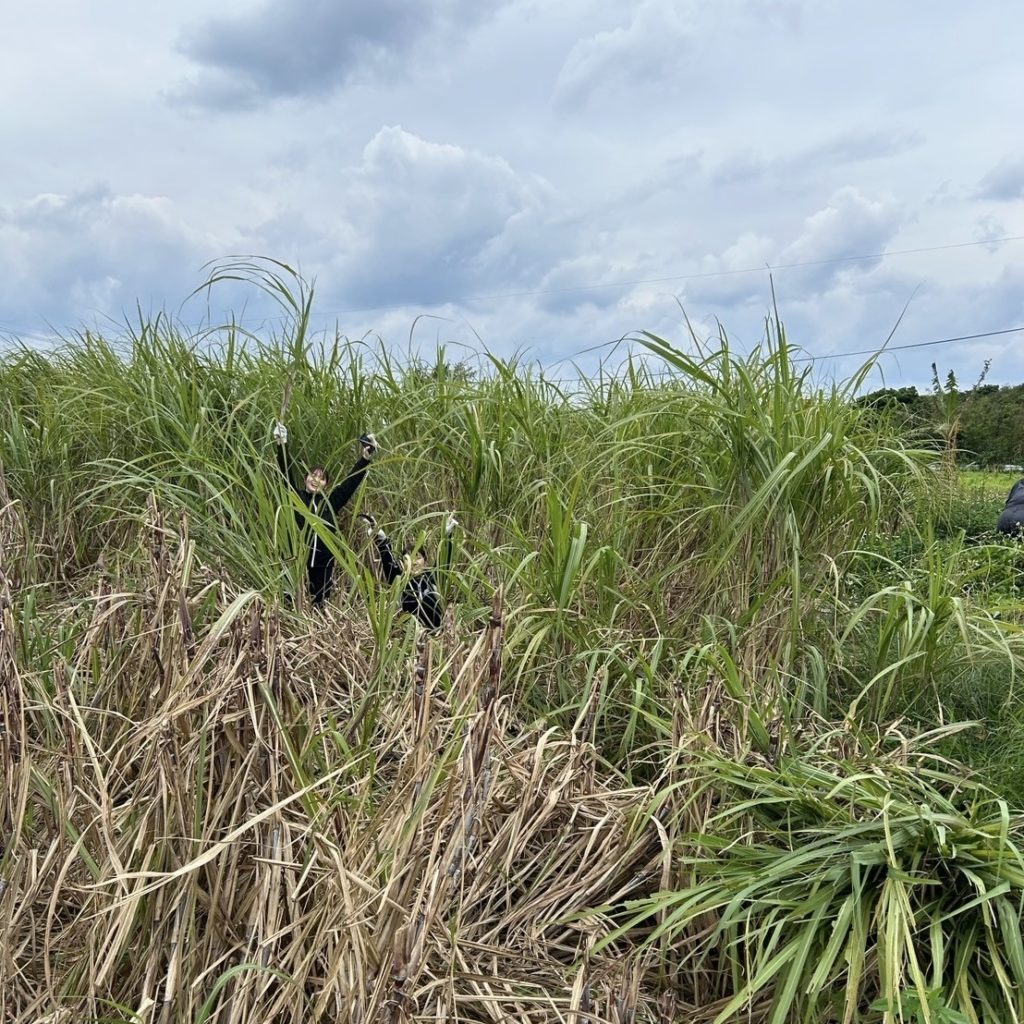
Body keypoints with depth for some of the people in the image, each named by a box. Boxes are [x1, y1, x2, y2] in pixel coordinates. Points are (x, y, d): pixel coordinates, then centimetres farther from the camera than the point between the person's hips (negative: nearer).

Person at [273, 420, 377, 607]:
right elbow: (286, 473, -3)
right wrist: (282, 445, -13)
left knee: (321, 607, 6)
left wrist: (365, 458, 3)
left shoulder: (331, 502, 9)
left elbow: (351, 483, 9)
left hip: (324, 565, 2)